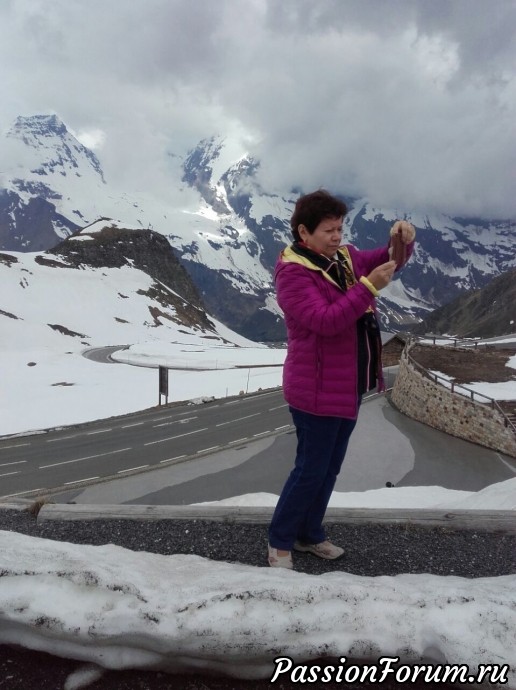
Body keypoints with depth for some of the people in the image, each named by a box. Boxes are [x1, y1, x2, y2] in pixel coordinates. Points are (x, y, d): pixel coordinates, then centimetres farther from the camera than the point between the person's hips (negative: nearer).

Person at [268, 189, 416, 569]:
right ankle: (280, 542, 22)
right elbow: (326, 321, -28)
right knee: (311, 470, 2)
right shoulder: (293, 273, -18)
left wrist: (402, 239, -8)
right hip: (317, 391, -8)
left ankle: (310, 535, 35)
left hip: (349, 387, 8)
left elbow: (390, 259, 14)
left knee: (330, 468, 18)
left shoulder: (346, 258, 6)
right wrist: (369, 286, -32)